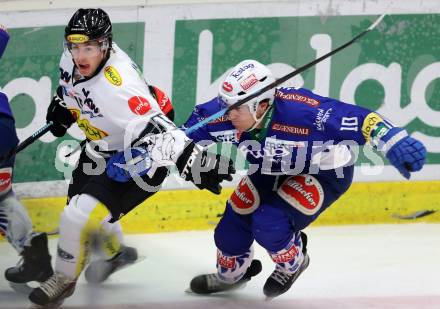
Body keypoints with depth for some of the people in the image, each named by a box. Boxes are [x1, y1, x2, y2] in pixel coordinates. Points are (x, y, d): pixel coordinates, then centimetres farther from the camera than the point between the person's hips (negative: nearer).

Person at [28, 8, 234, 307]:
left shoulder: (118, 87, -40)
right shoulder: (75, 58, -16)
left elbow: (155, 128, -47)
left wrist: (192, 160, -56)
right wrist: (64, 104, 14)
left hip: (138, 156, -9)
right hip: (102, 147, 9)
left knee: (80, 216, -16)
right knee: (82, 202, 24)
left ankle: (64, 280, 12)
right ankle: (116, 252, 56)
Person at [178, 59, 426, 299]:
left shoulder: (299, 111, -42)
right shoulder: (227, 115, -26)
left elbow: (357, 119, -44)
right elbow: (199, 118, -3)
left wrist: (396, 143, -53)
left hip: (326, 173, -6)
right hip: (271, 171, 6)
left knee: (269, 224, -22)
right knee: (236, 218, 4)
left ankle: (292, 263, 13)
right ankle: (231, 273, 38)